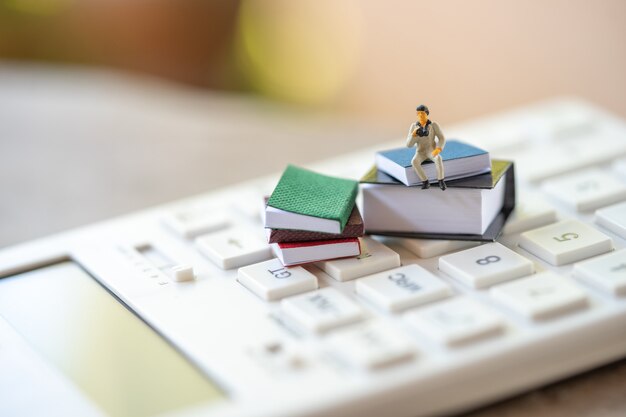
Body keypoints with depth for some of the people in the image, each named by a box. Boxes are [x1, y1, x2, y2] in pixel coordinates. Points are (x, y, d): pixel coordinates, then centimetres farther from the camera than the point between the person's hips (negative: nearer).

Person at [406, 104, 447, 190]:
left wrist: (438, 149, -28)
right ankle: (425, 182, -24)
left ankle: (441, 182, -32)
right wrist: (413, 134, -27)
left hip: (432, 151, -1)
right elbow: (409, 145, -7)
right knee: (414, 162, -34)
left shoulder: (434, 125, -7)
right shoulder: (413, 126, -3)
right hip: (420, 153, 1)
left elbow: (442, 139, -8)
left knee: (438, 158, -38)